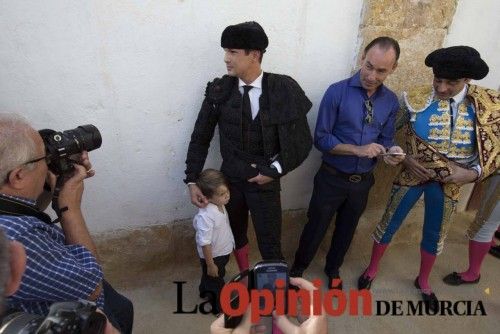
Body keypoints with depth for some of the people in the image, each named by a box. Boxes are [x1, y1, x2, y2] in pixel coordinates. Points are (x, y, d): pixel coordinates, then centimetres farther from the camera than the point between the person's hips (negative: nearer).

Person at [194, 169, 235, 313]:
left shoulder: (219, 205, -10)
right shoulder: (205, 216, -37)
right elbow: (205, 243, -30)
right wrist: (210, 264, -21)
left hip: (223, 252, 9)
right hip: (213, 256, -8)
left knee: (217, 276, 33)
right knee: (215, 282, 17)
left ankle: (205, 291, 62)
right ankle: (220, 306, 43)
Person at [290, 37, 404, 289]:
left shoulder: (391, 101, -2)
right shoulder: (337, 92, -16)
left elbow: (385, 140, 6)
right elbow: (321, 139, -16)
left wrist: (390, 153, -17)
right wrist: (357, 150, -27)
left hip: (363, 181, 4)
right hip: (332, 178, -4)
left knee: (346, 230, 22)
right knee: (316, 227, 12)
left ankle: (333, 269, 48)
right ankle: (298, 267, 39)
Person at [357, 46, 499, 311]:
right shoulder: (416, 99, -12)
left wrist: (474, 172, -18)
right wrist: (406, 159, -17)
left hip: (449, 182, 2)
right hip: (413, 174, -1)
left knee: (435, 234, 19)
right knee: (389, 223, 11)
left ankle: (423, 281, 45)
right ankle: (372, 268, 36)